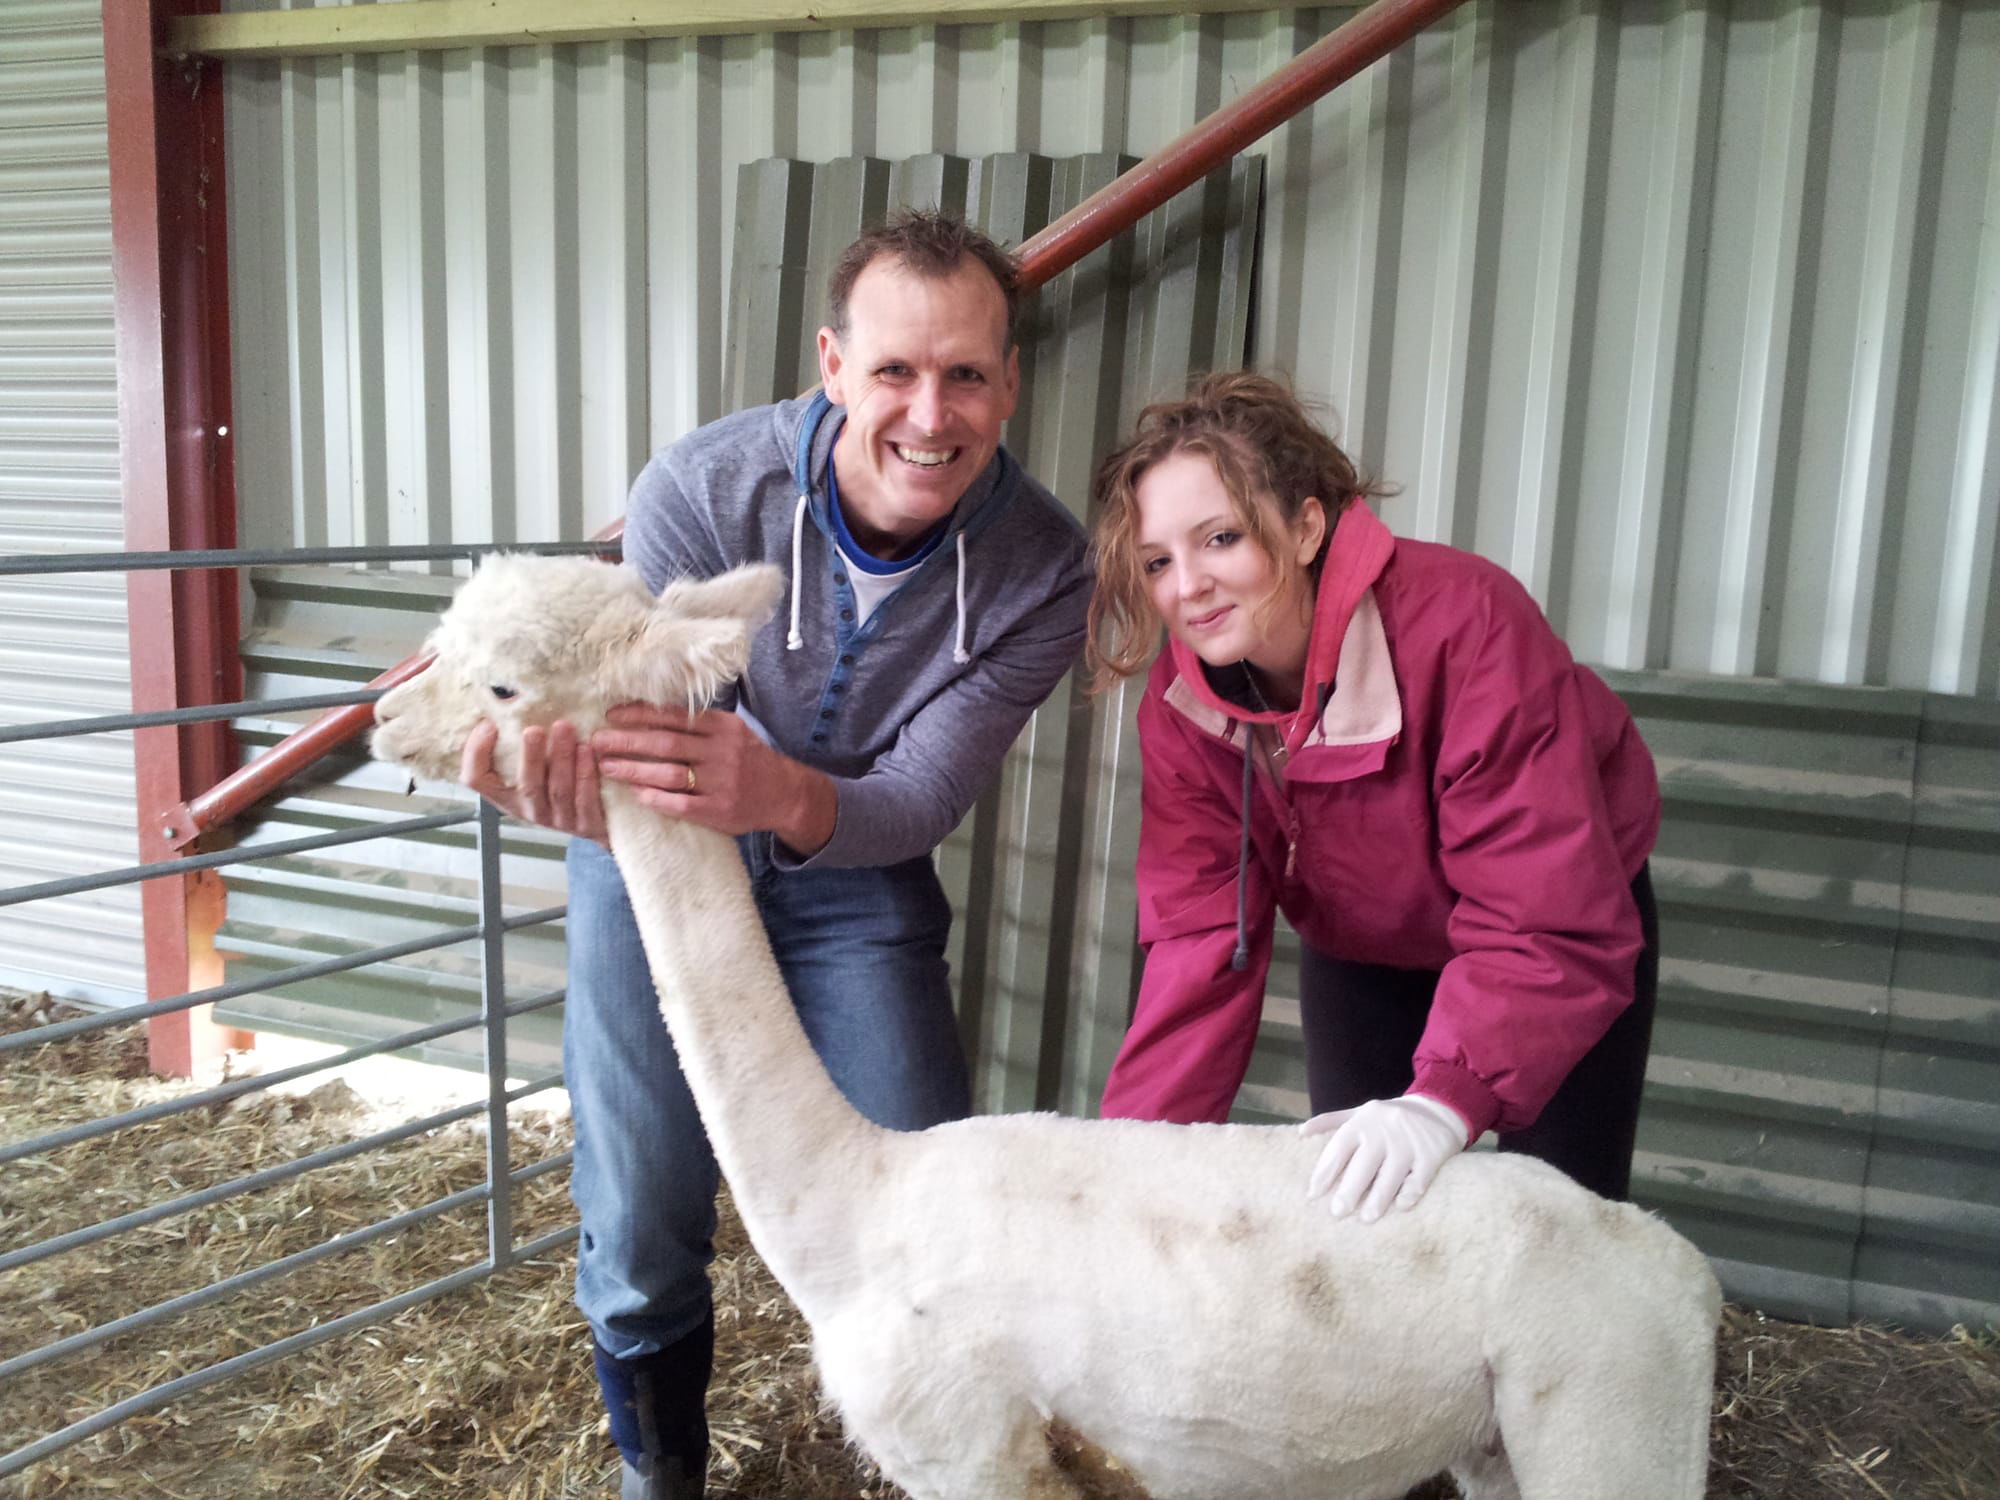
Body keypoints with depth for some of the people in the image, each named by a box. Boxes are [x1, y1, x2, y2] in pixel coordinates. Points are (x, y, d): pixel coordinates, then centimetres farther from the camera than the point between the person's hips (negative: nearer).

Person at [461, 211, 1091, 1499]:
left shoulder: (1039, 566, -23)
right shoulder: (706, 486, -26)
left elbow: (917, 805, -25)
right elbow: (648, 758, -25)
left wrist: (783, 795, -49)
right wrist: (579, 789, -51)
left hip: (857, 879, 1)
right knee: (643, 1236, 0)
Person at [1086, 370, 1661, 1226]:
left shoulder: (1463, 622, -37)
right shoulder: (1181, 704, -21)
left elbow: (1552, 928, -40)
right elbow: (1200, 944, -25)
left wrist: (1443, 1103, -53)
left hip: (1569, 928, -3)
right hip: (1362, 954, 4)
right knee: (1343, 1204, 3)